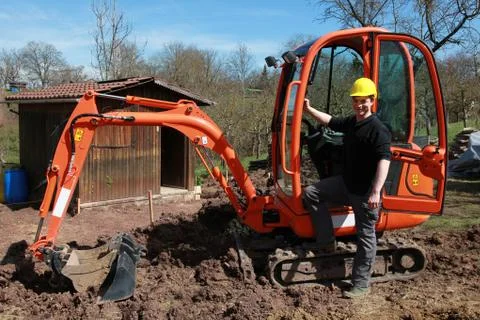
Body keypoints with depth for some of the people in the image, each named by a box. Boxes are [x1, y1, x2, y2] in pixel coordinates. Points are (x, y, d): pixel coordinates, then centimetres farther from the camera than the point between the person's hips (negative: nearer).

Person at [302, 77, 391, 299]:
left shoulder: (378, 129, -19)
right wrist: (309, 110, 27)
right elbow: (330, 121, 27)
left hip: (365, 192, -8)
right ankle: (326, 241, 8)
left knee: (365, 237, 2)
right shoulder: (350, 122, 8)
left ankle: (360, 285, 15)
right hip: (346, 183, 8)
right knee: (311, 193, 2)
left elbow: (384, 160, -30)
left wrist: (376, 192, -41)